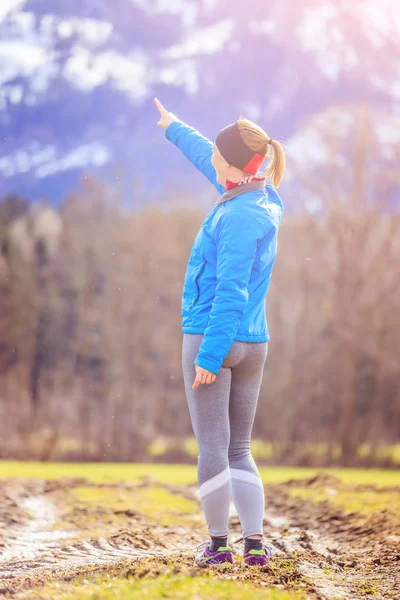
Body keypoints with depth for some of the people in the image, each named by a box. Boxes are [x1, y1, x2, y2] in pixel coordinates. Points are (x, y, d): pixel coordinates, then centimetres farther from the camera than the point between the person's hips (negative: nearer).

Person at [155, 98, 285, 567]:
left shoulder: (240, 217, -18)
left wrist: (209, 355, -21)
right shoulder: (265, 196, 8)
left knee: (212, 448, -1)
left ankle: (218, 543, 5)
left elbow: (231, 294, -22)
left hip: (212, 338, -9)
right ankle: (255, 543, 6)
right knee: (240, 451, 12)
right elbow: (212, 163, 27)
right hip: (253, 343, 9)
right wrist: (176, 130, 42)